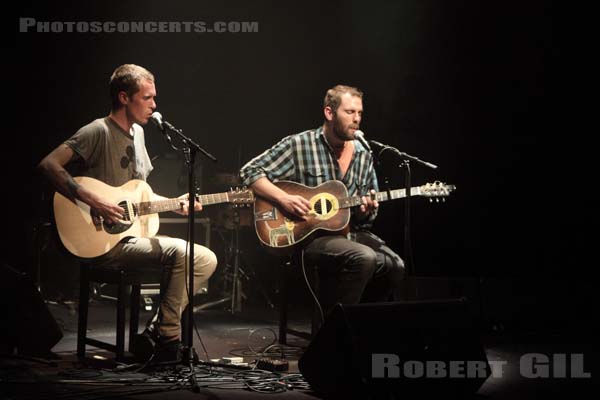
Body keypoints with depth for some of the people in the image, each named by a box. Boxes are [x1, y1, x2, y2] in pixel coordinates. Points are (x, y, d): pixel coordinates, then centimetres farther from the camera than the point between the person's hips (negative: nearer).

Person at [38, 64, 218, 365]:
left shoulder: (137, 132, 16)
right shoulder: (98, 132, -11)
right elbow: (48, 164, -23)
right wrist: (92, 200, -27)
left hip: (134, 234, 9)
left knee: (206, 259, -2)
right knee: (181, 253, -26)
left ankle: (159, 332, 0)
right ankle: (166, 338, -13)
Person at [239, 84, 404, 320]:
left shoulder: (363, 156, 11)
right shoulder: (299, 145, -5)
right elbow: (250, 172, -6)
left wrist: (366, 210, -7)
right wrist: (283, 198, -18)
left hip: (350, 232, 6)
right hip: (309, 234, -6)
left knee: (394, 265, -17)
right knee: (364, 258, -30)